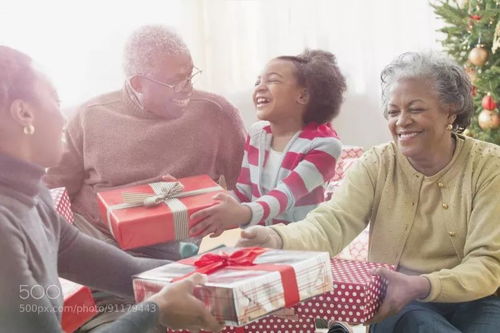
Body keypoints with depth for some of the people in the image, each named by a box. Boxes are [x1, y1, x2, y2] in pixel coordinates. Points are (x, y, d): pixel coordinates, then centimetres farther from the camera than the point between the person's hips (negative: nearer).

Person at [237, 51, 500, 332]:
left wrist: (422, 286, -34)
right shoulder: (377, 164, -1)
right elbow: (332, 223, -17)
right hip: (397, 302, 0)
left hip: (473, 300, 0)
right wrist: (277, 239, -39)